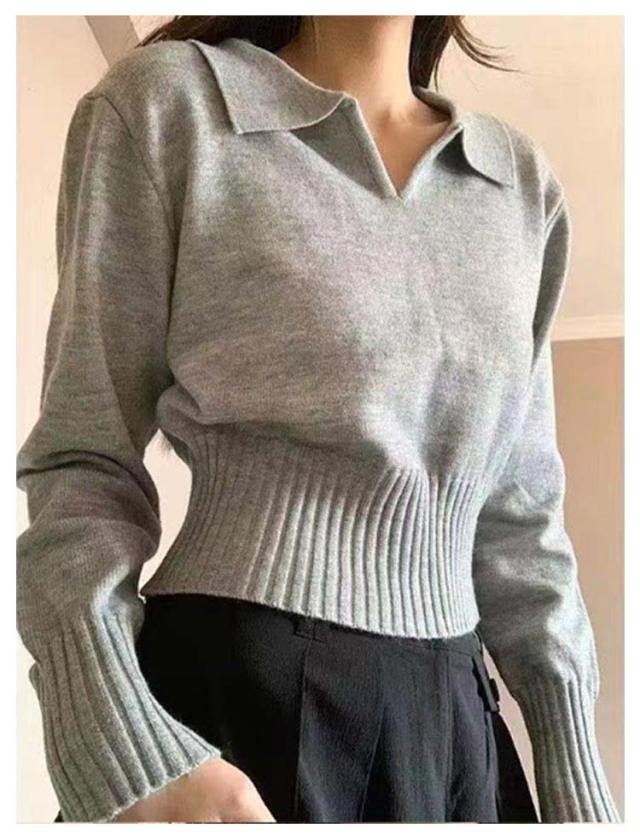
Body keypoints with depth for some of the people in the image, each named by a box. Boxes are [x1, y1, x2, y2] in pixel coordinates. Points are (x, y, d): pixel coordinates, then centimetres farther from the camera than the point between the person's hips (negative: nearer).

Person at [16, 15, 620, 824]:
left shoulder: (526, 181, 9)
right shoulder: (167, 101, -4)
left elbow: (518, 507, 10)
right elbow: (82, 457, -8)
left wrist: (576, 777, 8)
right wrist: (132, 756, -21)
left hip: (454, 712, 6)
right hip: (229, 693, -5)